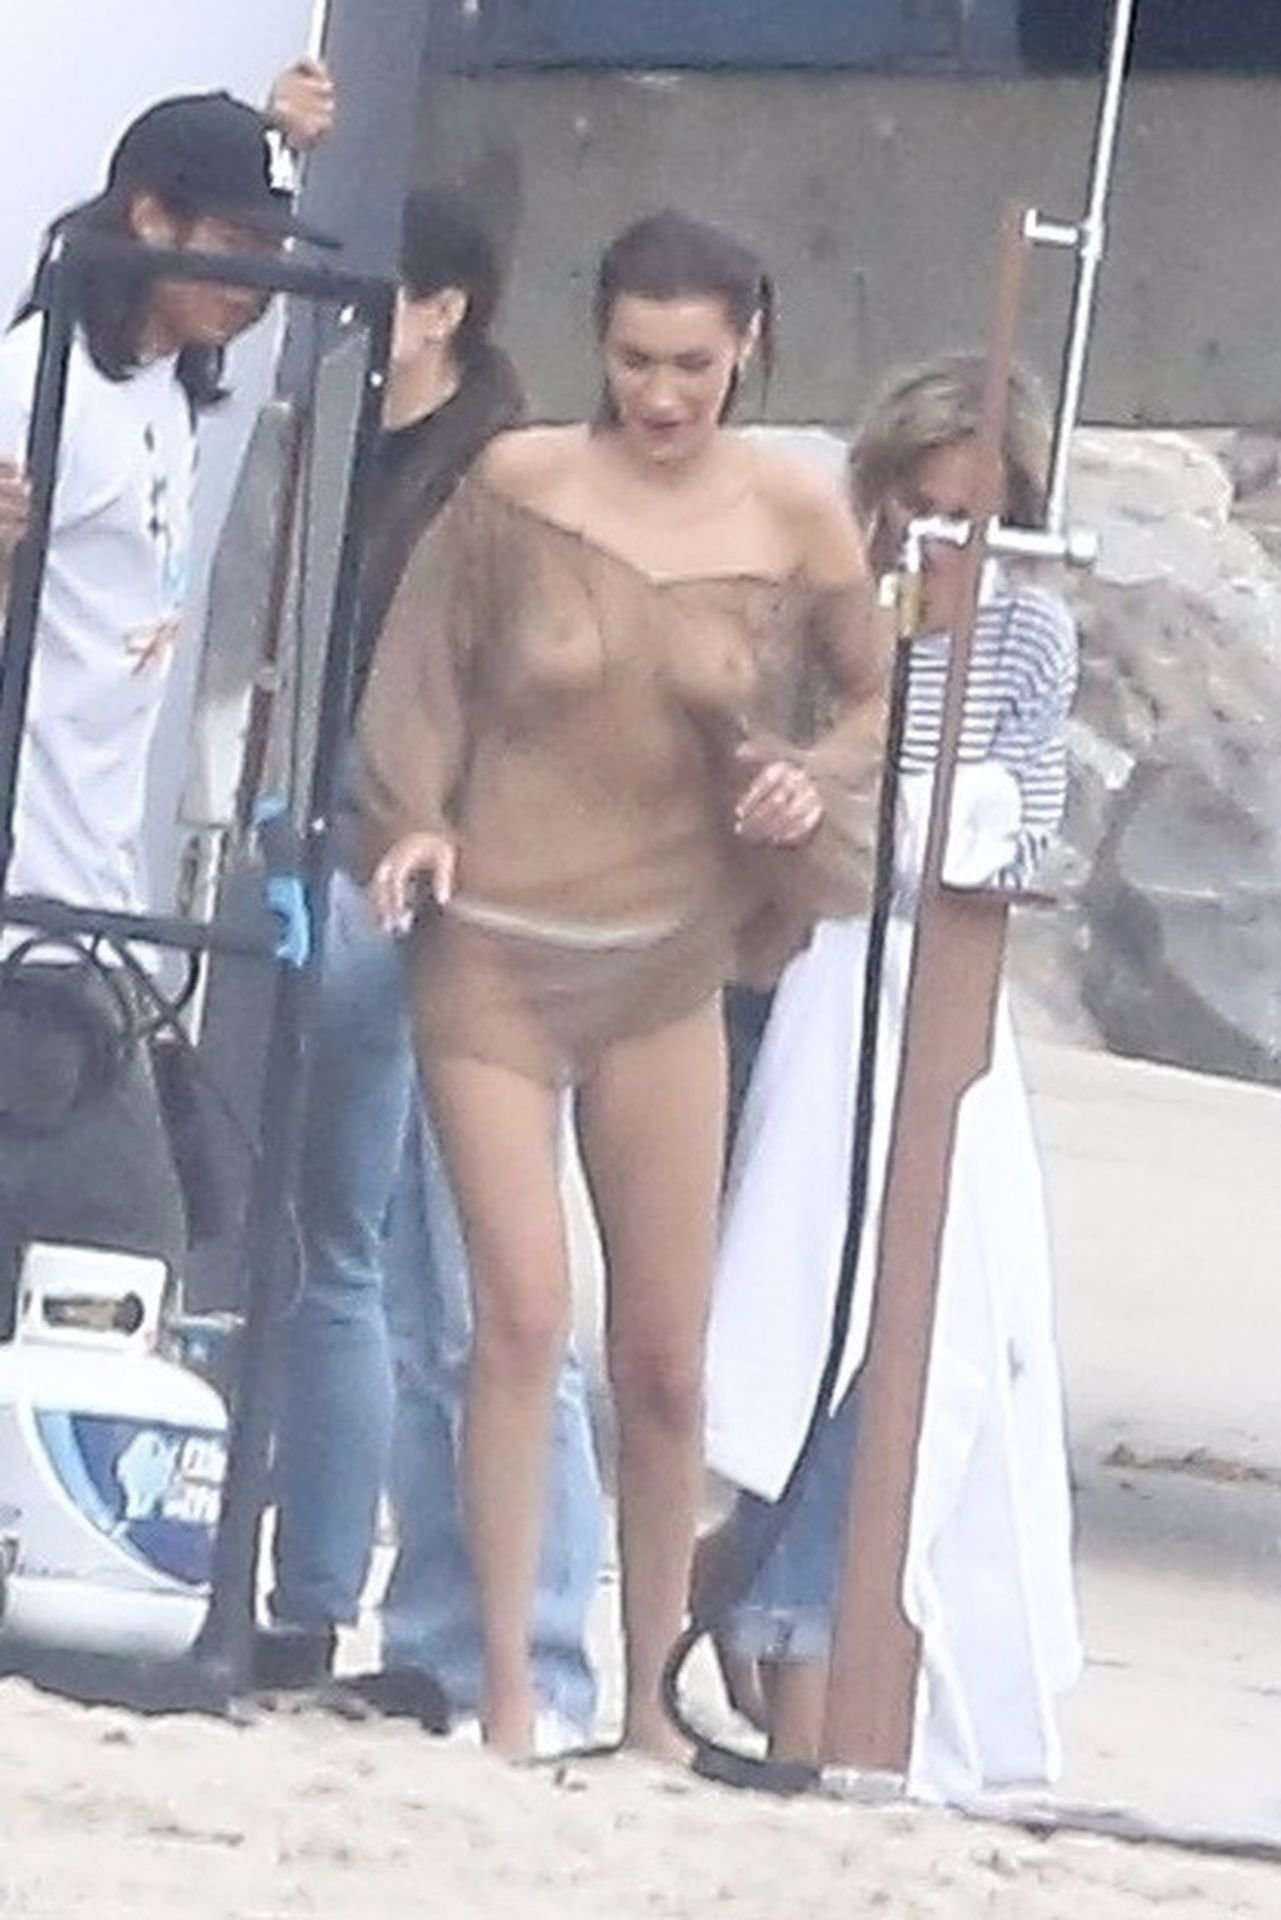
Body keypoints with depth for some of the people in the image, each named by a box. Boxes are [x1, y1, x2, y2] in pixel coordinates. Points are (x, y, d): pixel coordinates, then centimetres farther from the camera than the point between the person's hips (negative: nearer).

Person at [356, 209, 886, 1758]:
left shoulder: (795, 522, -2)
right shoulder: (517, 486, -4)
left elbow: (879, 697, 10)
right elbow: (421, 672, 4)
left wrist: (816, 783, -9)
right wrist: (414, 819, -10)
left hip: (665, 964, 2)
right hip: (495, 950, -2)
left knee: (666, 1354, 3)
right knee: (522, 1313, -13)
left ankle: (650, 1696, 15)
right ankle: (508, 1695, -8)